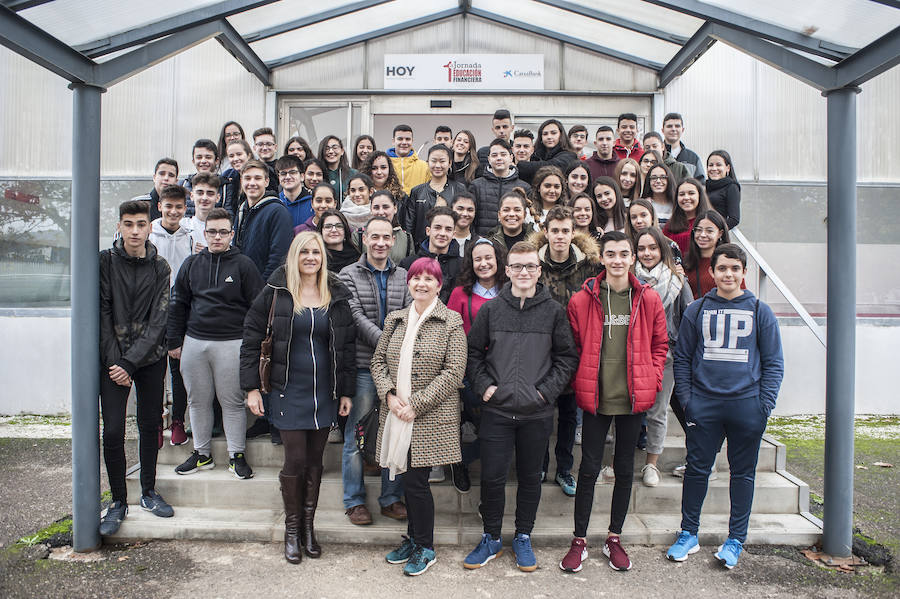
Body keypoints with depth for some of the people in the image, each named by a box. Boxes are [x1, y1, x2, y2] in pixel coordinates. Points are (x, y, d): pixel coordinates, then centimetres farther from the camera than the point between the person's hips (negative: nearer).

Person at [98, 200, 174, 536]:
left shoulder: (160, 268, 0)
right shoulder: (105, 262, -2)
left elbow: (159, 320, -5)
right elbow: (102, 315, -5)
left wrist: (131, 361, -13)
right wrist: (114, 362, -11)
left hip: (150, 358, 1)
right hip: (112, 359, -1)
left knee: (150, 426, 9)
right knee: (113, 431, -3)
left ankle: (149, 493, 25)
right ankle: (118, 502, 12)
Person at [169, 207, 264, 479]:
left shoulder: (243, 265, 0)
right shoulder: (191, 264, 10)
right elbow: (177, 304, 15)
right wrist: (174, 341, 10)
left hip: (231, 343, -4)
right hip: (194, 342, 4)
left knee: (232, 401, 1)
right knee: (198, 400, 11)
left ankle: (237, 455, 13)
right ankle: (202, 453, 24)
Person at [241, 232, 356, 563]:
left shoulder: (337, 296, 3)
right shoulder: (276, 292, -3)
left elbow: (347, 345, 7)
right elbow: (251, 338, 0)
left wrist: (346, 391, 5)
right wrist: (252, 388, -5)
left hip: (325, 392, 2)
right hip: (289, 391, -2)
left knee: (315, 461, 10)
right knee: (295, 460, -1)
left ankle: (308, 526, 26)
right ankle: (292, 528, 20)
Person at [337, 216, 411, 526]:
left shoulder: (404, 276, 9)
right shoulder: (349, 275, 0)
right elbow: (356, 316, -11)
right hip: (363, 366, -3)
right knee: (356, 435, 6)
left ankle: (391, 498, 25)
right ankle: (354, 501, 21)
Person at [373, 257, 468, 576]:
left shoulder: (451, 322, -5)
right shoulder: (394, 319, 11)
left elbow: (454, 373, -10)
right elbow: (378, 361, 12)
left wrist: (416, 404, -14)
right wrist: (389, 394, -6)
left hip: (431, 418, -4)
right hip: (397, 415, 5)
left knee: (416, 480, -2)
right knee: (409, 479, 13)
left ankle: (425, 547, 19)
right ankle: (413, 538, 33)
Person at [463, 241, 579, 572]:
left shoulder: (554, 311, 0)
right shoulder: (490, 309, 1)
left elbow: (567, 356, 3)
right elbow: (473, 352, 7)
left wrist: (547, 389, -6)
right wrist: (483, 385, -4)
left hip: (536, 412, 0)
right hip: (496, 409, 0)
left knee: (530, 477, 12)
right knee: (492, 477, 5)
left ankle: (523, 538, 31)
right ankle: (491, 539, 26)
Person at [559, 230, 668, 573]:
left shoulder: (648, 299, 1)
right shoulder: (582, 300, -3)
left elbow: (659, 344, 10)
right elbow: (573, 347, 5)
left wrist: (651, 380, 1)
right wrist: (580, 384, -2)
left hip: (633, 399, 2)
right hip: (596, 398, -1)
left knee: (625, 469, 12)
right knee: (589, 468, 5)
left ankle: (614, 538, 28)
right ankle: (579, 541, 18)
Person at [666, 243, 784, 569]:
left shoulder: (760, 311, 4)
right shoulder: (696, 310, 6)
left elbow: (774, 362, 5)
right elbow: (681, 358, 8)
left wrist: (765, 404, -4)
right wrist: (685, 399, -1)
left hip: (746, 405, 0)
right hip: (704, 405, 0)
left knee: (743, 473, 9)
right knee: (697, 469, 5)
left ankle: (735, 540, 23)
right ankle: (688, 534, 19)